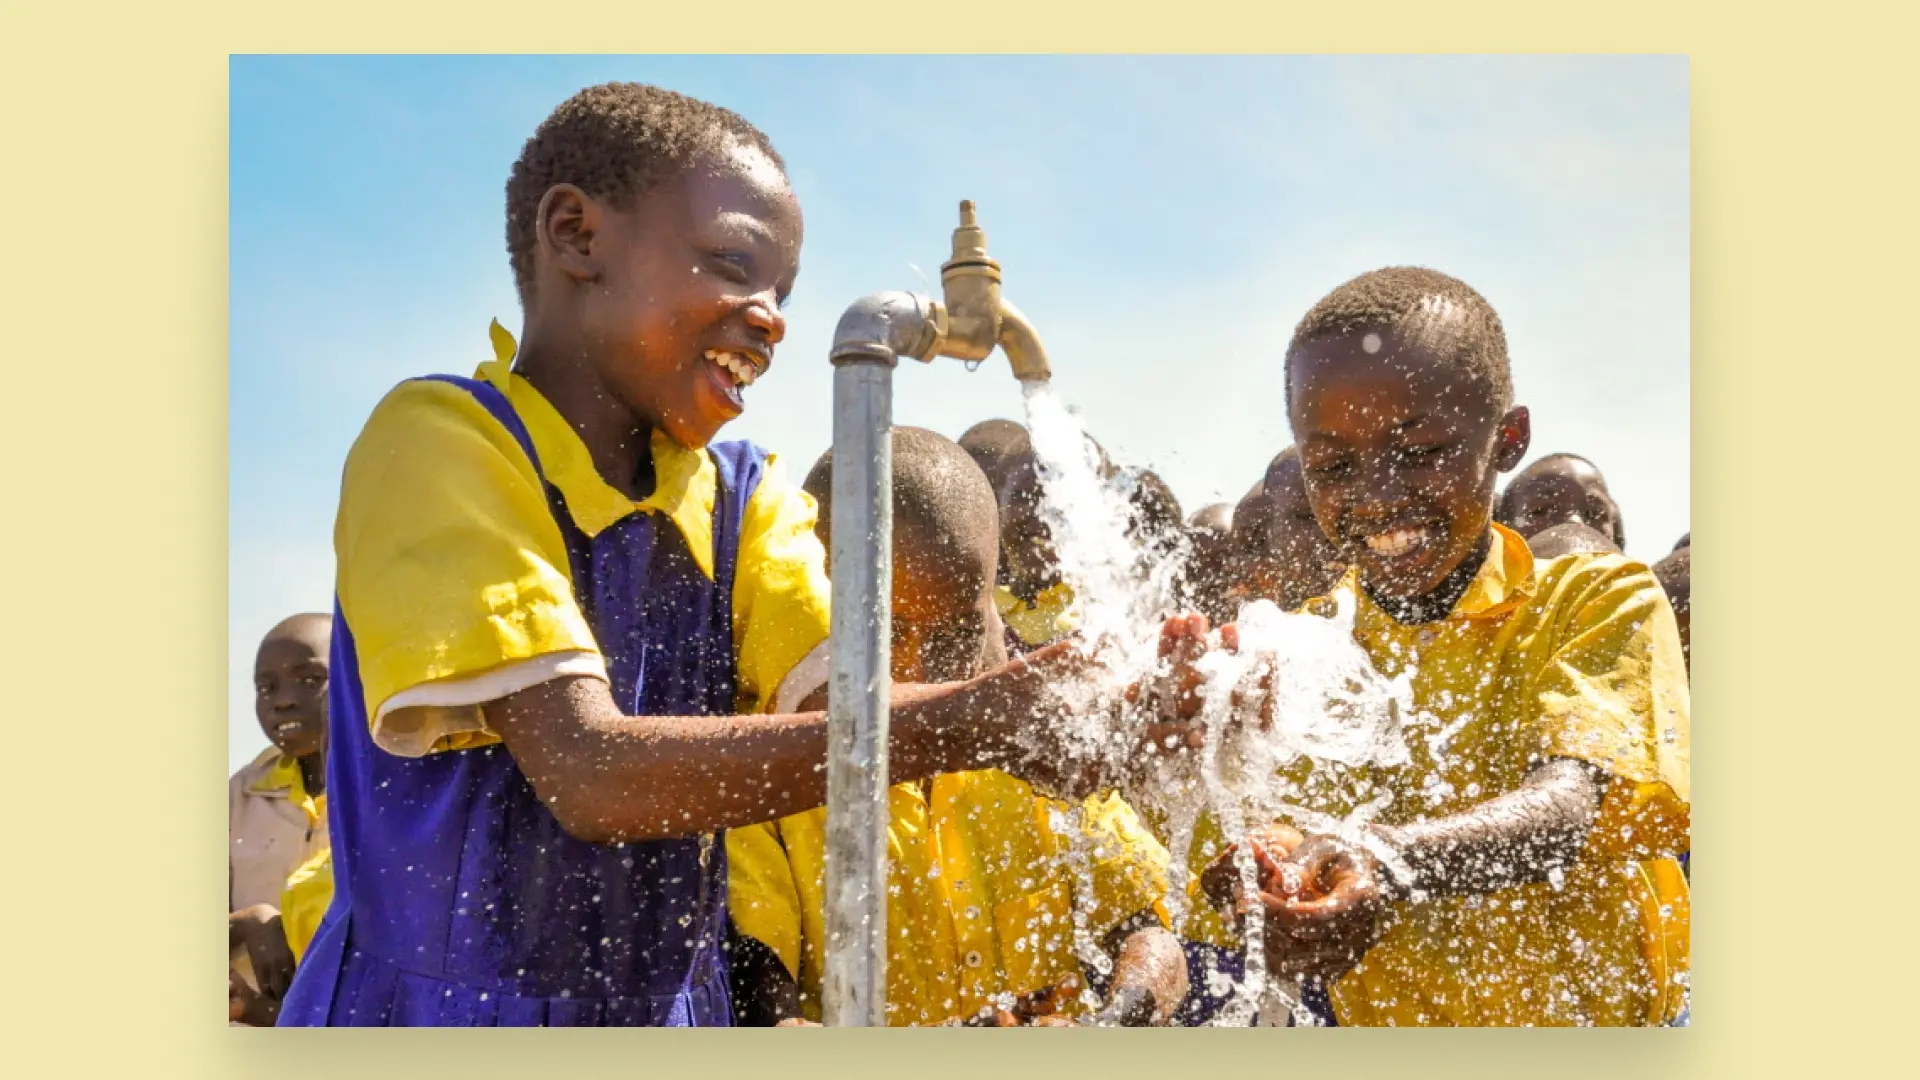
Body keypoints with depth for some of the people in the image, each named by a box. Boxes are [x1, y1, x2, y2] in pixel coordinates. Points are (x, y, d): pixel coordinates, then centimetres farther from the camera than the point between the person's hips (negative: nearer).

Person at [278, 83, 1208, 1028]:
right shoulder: (438, 439, -13)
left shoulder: (744, 496, 7)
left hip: (669, 1012, 6)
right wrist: (961, 727, -29)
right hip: (440, 1008, -6)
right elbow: (588, 772, -24)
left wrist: (1084, 706, -27)